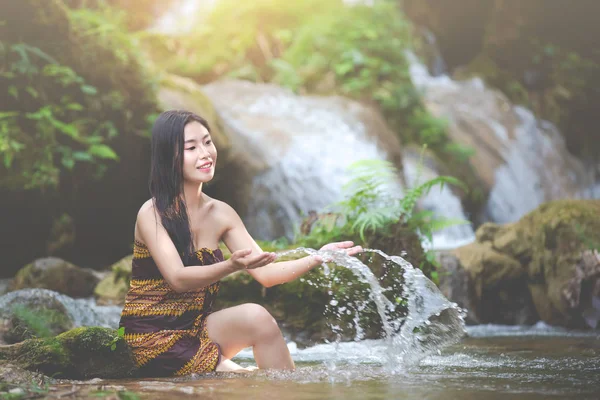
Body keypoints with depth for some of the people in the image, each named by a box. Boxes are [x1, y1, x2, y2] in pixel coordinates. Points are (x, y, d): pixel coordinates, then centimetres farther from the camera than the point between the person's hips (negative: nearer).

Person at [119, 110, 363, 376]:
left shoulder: (221, 214, 5)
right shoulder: (152, 214, -13)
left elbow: (265, 273, -1)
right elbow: (177, 279, -24)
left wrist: (317, 258, -17)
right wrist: (232, 266, -41)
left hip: (195, 328, 5)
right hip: (154, 338, -5)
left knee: (256, 317, -22)